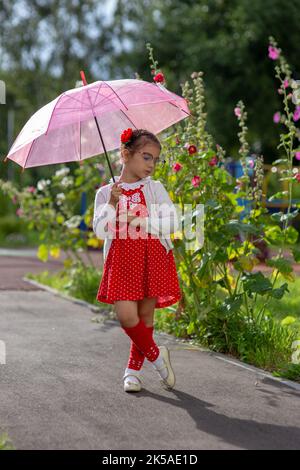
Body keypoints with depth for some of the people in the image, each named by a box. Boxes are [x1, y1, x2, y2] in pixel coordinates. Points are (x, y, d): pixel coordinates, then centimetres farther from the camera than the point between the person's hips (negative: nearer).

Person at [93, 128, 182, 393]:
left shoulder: (155, 188, 7)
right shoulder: (106, 192, 6)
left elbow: (172, 223, -1)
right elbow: (100, 230, -3)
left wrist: (144, 221, -12)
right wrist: (112, 204, -16)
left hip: (154, 257, 1)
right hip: (121, 259, 0)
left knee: (146, 315, 3)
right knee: (126, 316, -13)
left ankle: (133, 369, 20)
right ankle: (156, 355, 11)